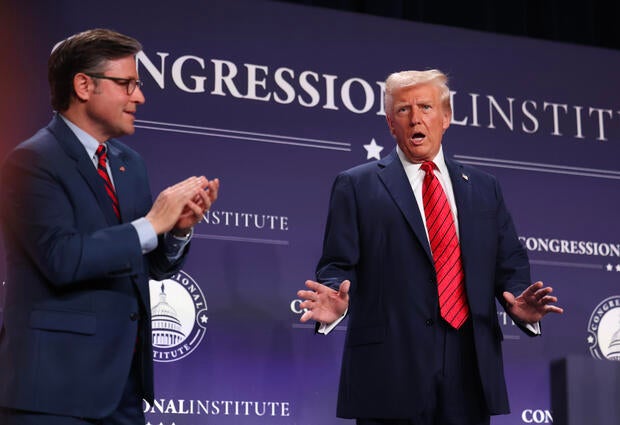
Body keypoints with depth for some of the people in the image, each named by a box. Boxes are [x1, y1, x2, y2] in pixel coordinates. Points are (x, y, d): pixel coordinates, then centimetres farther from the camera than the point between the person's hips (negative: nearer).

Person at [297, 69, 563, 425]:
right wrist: (335, 301, -21)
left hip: (471, 372, 3)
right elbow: (339, 266, 1)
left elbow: (510, 265, 14)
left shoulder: (485, 188, 16)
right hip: (391, 373, -3)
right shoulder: (357, 186, 7)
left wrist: (521, 307, -7)